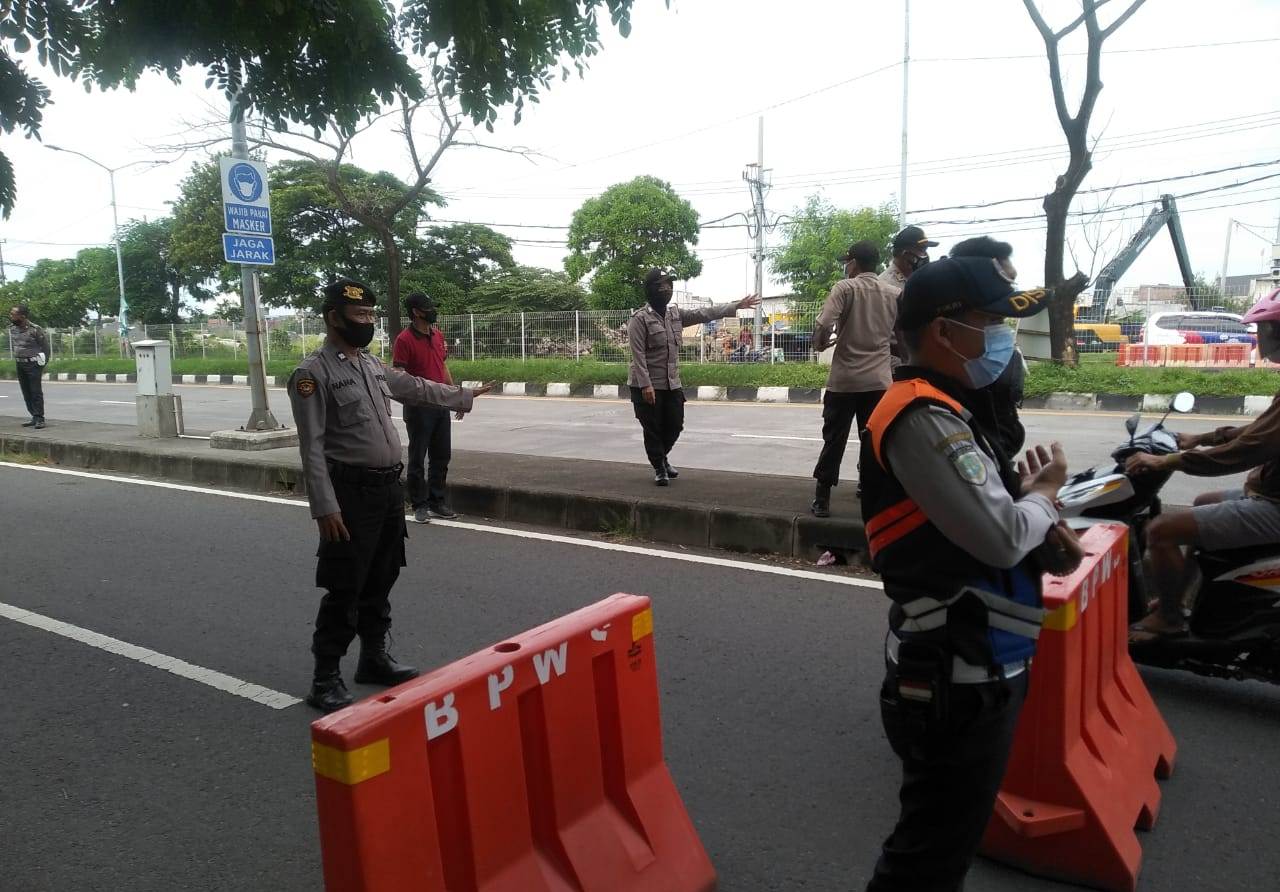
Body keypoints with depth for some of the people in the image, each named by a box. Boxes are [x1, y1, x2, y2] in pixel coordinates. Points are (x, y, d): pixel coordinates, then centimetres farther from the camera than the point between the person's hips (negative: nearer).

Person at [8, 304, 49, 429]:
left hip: (33, 364, -7)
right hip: (20, 365, 7)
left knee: (36, 392, -6)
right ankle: (34, 417, 14)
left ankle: (39, 419, -4)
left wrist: (42, 364, -3)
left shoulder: (35, 329, -14)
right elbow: (13, 345, 21)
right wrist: (16, 359, 15)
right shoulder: (12, 328, 5)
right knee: (26, 393, 8)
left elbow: (45, 347, -6)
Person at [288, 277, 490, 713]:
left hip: (390, 487, 8)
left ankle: (374, 656, 33)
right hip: (351, 492, -8)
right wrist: (325, 506, -21)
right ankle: (325, 678, 12)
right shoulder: (313, 372, -12)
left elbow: (414, 388, 29)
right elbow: (312, 446, -16)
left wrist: (462, 397, 35)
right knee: (344, 588, -2)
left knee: (381, 580, 18)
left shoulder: (373, 364, 12)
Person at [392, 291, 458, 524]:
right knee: (417, 457, 4)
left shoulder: (438, 335, 10)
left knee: (441, 455, 12)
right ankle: (419, 505, 13)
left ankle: (437, 502, 23)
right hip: (419, 407, -7)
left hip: (442, 405, 7)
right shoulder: (405, 339, -12)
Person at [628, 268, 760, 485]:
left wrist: (736, 306, 8)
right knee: (653, 429, 2)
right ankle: (659, 467, 18)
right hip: (647, 386, -7)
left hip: (672, 384, 7)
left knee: (675, 425, 14)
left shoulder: (675, 314, 8)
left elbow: (704, 314, 10)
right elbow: (638, 355, -18)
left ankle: (661, 457, 38)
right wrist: (646, 385, -23)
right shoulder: (640, 319, -13)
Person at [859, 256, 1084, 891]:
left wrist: (1043, 533, 0)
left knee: (950, 838, 26)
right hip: (956, 682, -10)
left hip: (978, 668, 10)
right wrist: (1045, 492, -6)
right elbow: (1001, 537, -27)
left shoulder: (943, 410, 12)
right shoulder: (922, 418, -21)